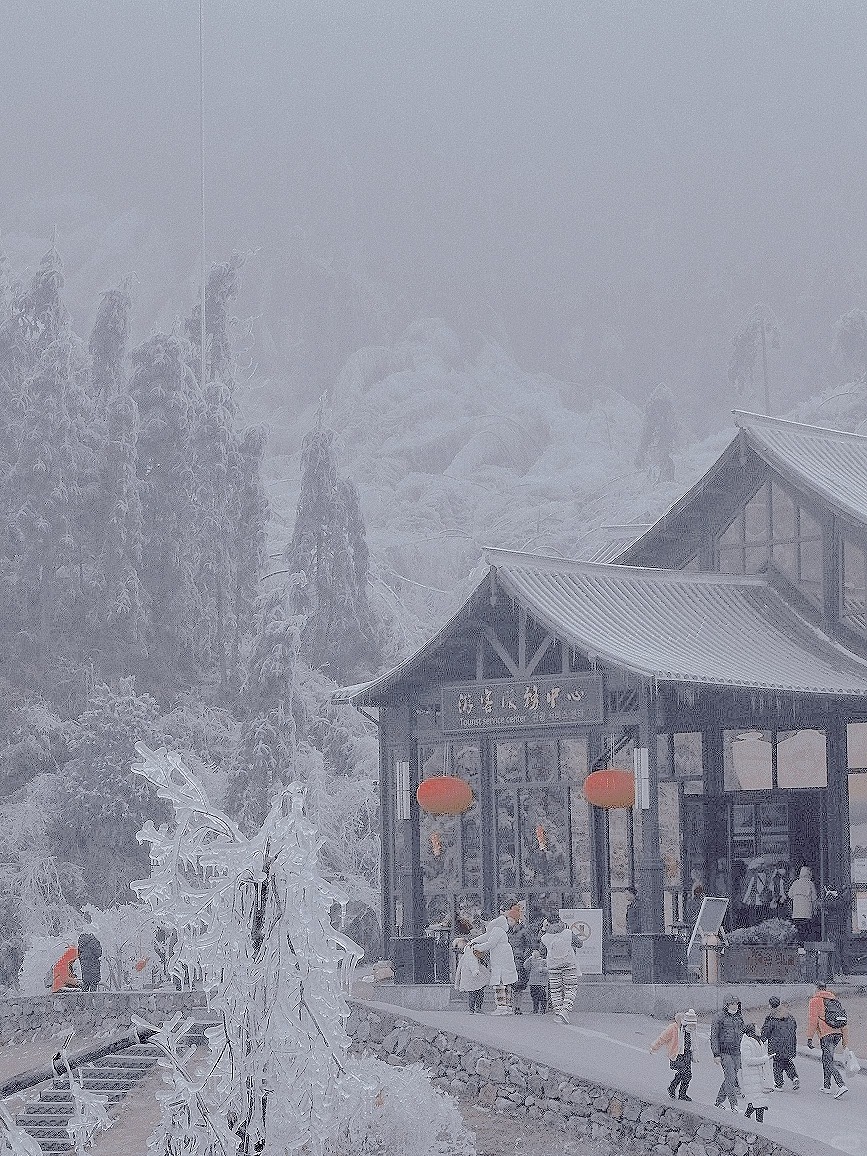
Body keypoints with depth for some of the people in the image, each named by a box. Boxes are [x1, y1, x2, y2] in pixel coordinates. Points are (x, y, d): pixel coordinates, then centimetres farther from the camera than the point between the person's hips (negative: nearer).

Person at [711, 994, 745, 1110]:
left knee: (730, 1079, 8)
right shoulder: (719, 1017, -8)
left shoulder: (739, 1017, 11)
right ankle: (734, 1106, -14)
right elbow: (714, 1036, -8)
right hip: (724, 1052, -6)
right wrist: (716, 1054, -14)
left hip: (736, 1052, 6)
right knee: (730, 1078, -14)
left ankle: (719, 1103, 21)